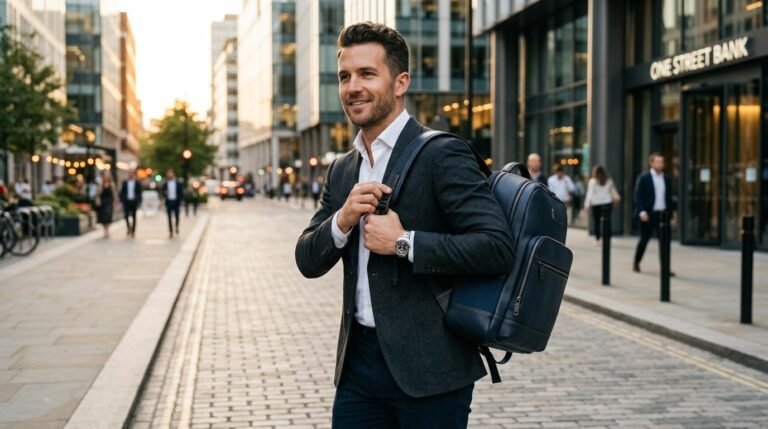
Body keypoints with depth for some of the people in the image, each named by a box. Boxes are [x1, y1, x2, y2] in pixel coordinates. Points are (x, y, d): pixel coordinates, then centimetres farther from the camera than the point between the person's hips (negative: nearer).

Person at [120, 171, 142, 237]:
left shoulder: (137, 183, 2)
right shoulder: (125, 183, 6)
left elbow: (139, 193, 3)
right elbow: (122, 192, 7)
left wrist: (139, 202, -1)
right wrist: (121, 201, 0)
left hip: (134, 202, -1)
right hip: (126, 201, 1)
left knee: (133, 217, 4)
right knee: (126, 216, -12)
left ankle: (133, 231, 11)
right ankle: (129, 228, 10)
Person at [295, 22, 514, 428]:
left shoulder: (442, 155, -11)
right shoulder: (341, 171, 11)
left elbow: (498, 247, -19)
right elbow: (308, 262, 9)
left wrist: (402, 242, -19)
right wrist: (342, 220, -10)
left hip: (428, 367, -6)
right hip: (359, 362, 6)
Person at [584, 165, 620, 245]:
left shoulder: (592, 181, -3)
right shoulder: (609, 180, 7)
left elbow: (590, 193, -6)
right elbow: (613, 191, 19)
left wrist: (587, 204, -4)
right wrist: (617, 198, 32)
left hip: (596, 203, -2)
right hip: (607, 203, 2)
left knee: (596, 221, 7)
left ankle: (597, 239, 8)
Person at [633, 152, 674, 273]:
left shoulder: (667, 179, 10)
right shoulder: (643, 178, -3)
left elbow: (669, 198, 14)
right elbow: (638, 196, -7)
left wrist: (670, 214, 9)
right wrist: (641, 212, -17)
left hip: (663, 214, 4)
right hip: (648, 214, -4)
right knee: (644, 239, 4)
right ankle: (636, 263, 23)